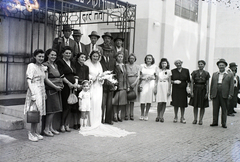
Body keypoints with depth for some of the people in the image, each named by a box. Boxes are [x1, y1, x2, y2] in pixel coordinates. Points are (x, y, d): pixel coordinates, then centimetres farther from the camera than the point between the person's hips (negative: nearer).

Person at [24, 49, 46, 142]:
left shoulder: (42, 67, 15)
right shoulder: (31, 66, -7)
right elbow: (28, 80, -13)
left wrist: (44, 93, 17)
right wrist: (33, 93, -20)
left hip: (41, 91, 7)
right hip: (35, 91, -7)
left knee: (38, 113, 10)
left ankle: (35, 132, 19)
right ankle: (31, 133, 3)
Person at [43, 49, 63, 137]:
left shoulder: (55, 65, 17)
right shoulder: (45, 65, -9)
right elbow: (46, 79, -15)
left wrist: (61, 85, 6)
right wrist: (55, 87, -16)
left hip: (57, 90, 8)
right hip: (50, 89, -8)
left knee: (54, 110, 11)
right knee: (52, 110, -7)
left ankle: (50, 128, 19)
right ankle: (46, 129, 3)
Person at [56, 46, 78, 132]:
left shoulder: (72, 62, 18)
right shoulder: (60, 62, -2)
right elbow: (61, 75, -10)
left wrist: (76, 83, 0)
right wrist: (69, 83, -14)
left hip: (73, 87, 6)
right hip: (65, 87, -6)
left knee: (70, 106, 5)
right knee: (65, 106, -6)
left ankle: (67, 124, 12)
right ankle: (62, 125, 6)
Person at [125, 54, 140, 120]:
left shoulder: (137, 66, 10)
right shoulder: (126, 66, 6)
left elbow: (138, 76, 5)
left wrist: (134, 83, -8)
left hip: (135, 84, 1)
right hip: (127, 83, -1)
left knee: (132, 100, 2)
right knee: (127, 100, -4)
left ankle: (132, 115, 7)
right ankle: (127, 114, 1)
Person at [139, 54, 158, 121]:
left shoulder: (154, 67, 6)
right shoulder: (142, 66, 8)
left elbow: (156, 77, 9)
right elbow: (140, 76, 10)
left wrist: (155, 86, -3)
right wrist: (144, 78, -9)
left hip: (151, 83, 0)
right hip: (143, 83, 0)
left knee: (149, 99, -1)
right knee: (142, 99, -6)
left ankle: (146, 115, 11)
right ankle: (142, 114, 8)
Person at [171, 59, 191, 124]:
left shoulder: (186, 71, 6)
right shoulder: (173, 71, 4)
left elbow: (188, 80, 8)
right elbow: (170, 80, 6)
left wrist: (188, 86, -6)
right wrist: (174, 82, -13)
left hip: (183, 89, 1)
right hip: (175, 89, 0)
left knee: (183, 104, 3)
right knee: (176, 104, 2)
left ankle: (182, 118, 13)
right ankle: (175, 117, 16)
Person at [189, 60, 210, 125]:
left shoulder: (206, 73, 2)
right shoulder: (194, 72, 2)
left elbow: (207, 84, 2)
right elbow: (192, 82, 1)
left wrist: (207, 92, -5)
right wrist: (191, 91, -6)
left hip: (203, 90, 0)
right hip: (196, 89, 0)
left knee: (202, 106, 3)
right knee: (195, 105, 4)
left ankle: (200, 120, 12)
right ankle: (195, 119, 14)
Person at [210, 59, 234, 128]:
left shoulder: (230, 75, 6)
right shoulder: (214, 74, 14)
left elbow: (231, 85, 1)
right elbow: (212, 85, 12)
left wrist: (230, 94, -8)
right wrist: (211, 94, 5)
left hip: (224, 95, -2)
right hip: (215, 94, 2)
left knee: (224, 110, 4)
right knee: (215, 109, 6)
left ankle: (224, 123, 13)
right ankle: (215, 122, 15)